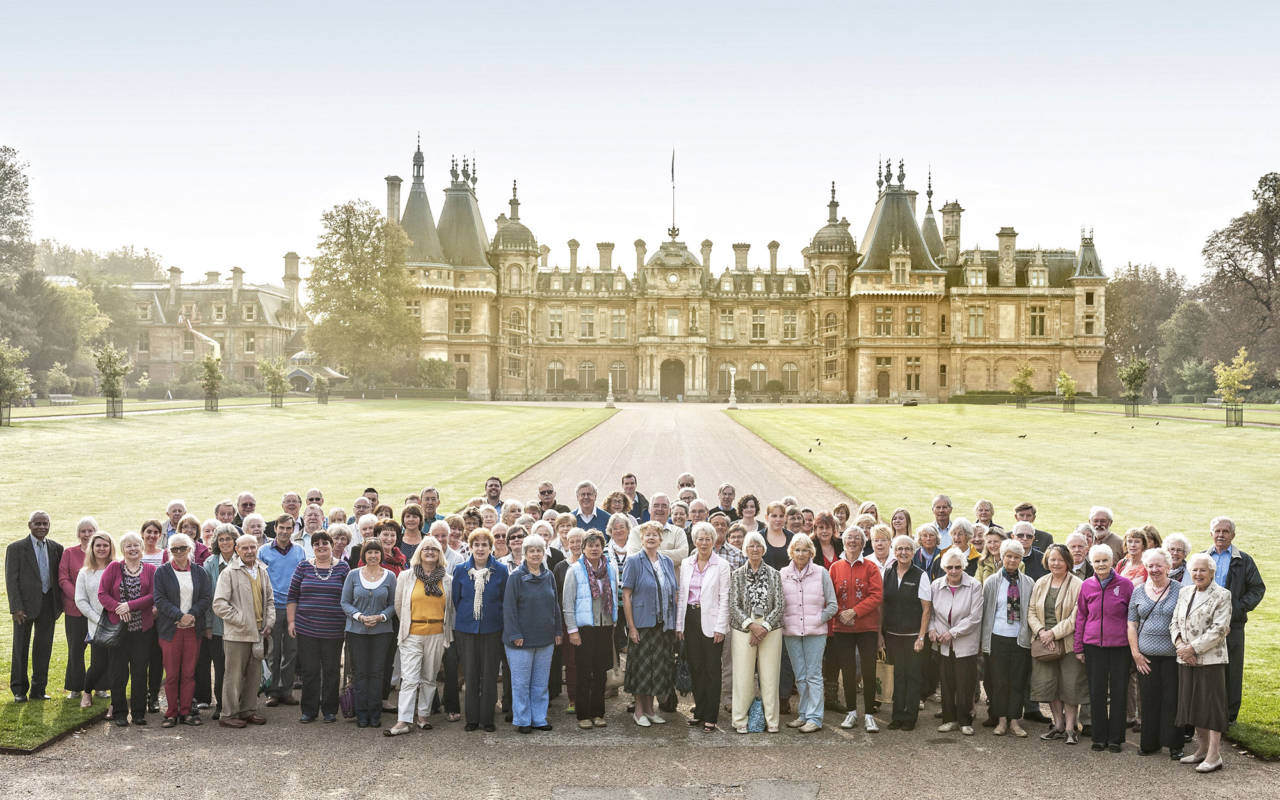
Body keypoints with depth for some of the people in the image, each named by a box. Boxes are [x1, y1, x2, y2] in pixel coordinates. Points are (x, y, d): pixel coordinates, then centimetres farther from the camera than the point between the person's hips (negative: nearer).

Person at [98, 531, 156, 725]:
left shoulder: (151, 570, 5)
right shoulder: (113, 568, 4)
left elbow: (153, 596, -5)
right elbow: (102, 594, -1)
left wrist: (130, 605, -15)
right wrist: (117, 608, -16)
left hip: (143, 628, 0)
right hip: (118, 627, 0)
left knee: (140, 671, 3)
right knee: (119, 672, 3)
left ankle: (139, 712, 13)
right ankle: (119, 713, 14)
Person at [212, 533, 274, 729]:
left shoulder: (262, 572, 12)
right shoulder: (229, 573, -8)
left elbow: (269, 600, 21)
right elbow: (219, 604, -13)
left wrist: (269, 622, 6)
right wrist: (241, 620, -15)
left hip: (258, 633, 6)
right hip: (237, 634, -6)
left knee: (254, 675, 13)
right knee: (234, 675, -1)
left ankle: (248, 711, 24)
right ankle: (229, 715, 9)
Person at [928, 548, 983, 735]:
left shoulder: (974, 586, -7)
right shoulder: (935, 586, 3)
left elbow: (975, 617, -11)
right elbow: (930, 612, 14)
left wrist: (953, 633, -12)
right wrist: (932, 629, -4)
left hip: (966, 644, -3)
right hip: (943, 644, 3)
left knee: (965, 685, 0)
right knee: (946, 683, 7)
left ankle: (965, 721, 13)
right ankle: (950, 719, 18)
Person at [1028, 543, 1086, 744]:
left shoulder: (1077, 585, -7)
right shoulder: (1040, 584, 10)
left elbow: (1076, 618, -12)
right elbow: (1031, 612, 10)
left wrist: (1053, 633, -15)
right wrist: (1040, 631, -7)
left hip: (1069, 642, -5)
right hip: (1044, 643, 5)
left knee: (1070, 685, -1)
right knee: (1048, 683, 6)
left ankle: (1070, 728, 9)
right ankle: (1058, 725, 19)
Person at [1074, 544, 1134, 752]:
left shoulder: (1125, 584, -2)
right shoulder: (1087, 586, 4)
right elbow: (1081, 616, 10)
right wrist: (1079, 647, 8)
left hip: (1120, 645, -2)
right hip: (1093, 645, 2)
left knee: (1118, 691, 4)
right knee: (1096, 692, 6)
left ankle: (1116, 738, 15)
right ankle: (1099, 737, 17)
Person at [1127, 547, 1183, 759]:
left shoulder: (1180, 590, 0)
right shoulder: (1138, 592, 8)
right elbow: (1132, 624, 10)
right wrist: (1135, 653, 3)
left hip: (1172, 655, -2)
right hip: (1146, 655, 2)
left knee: (1172, 699, 1)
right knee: (1148, 699, 5)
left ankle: (1174, 744, 11)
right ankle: (1150, 742, 16)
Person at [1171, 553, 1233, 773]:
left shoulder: (1222, 595, -7)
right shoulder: (1184, 592, 13)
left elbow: (1219, 629, -14)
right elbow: (1175, 622, 12)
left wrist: (1193, 648, -17)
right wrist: (1179, 643, -7)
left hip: (1211, 659, -6)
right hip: (1186, 659, 6)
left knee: (1212, 704, -4)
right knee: (1194, 703, 12)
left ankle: (1214, 755, 1)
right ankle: (1202, 749, 23)